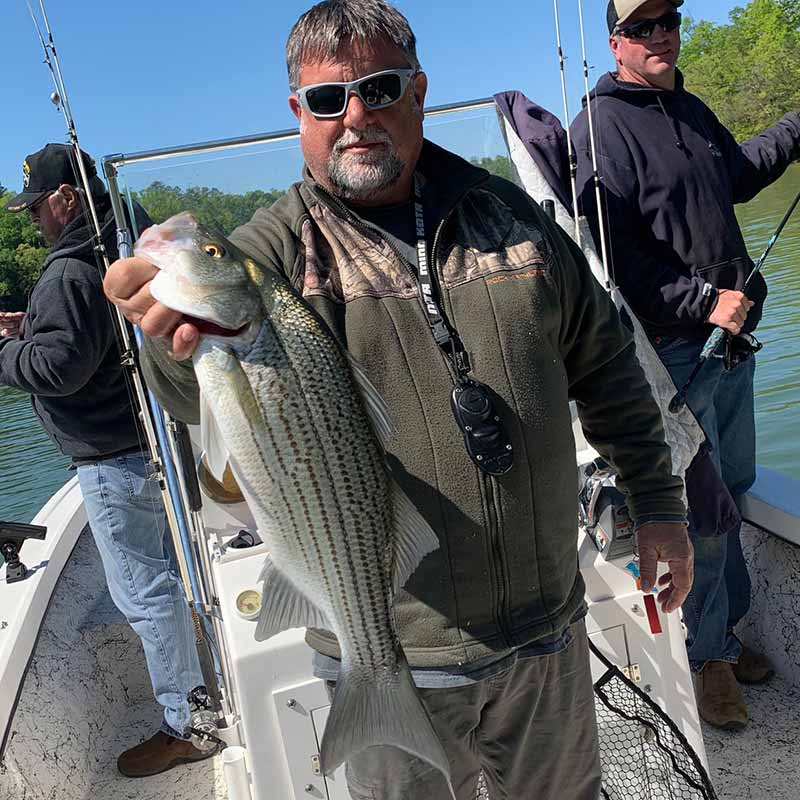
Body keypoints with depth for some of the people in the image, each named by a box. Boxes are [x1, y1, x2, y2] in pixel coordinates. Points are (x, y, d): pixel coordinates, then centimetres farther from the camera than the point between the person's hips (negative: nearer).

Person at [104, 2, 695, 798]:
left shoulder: (506, 211, 1)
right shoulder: (276, 249, -8)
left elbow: (604, 362, 9)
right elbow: (198, 392, -27)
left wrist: (656, 503, 9)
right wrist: (180, 342, -50)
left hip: (548, 635, 4)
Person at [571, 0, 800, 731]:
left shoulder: (693, 110, 15)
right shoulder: (600, 126, -11)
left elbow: (739, 172, 33)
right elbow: (609, 250, -20)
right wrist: (704, 302, -20)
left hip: (732, 334, 9)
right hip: (673, 347, -8)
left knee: (732, 486, 17)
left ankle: (726, 625, 35)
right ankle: (709, 656, 17)